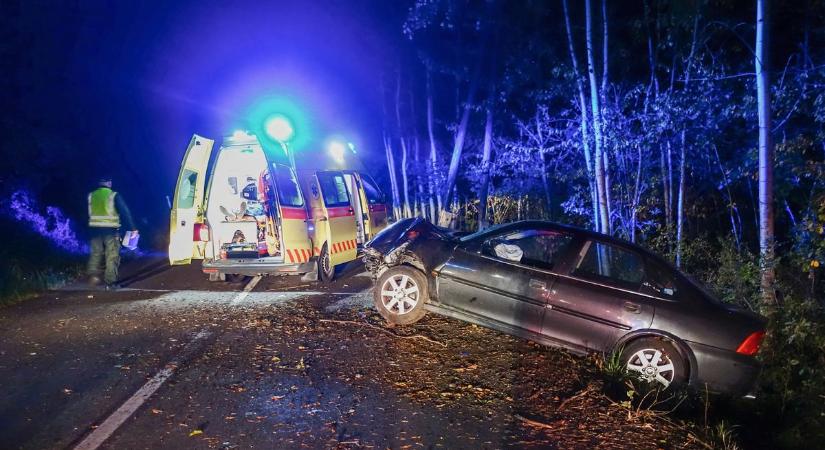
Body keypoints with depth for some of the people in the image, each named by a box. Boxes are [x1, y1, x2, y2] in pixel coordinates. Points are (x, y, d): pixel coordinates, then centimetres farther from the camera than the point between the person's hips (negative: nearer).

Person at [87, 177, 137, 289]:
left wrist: (87, 229, 19)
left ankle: (93, 274, -3)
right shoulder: (114, 195, -2)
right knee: (112, 256, 1)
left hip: (94, 229, 4)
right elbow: (125, 212, -6)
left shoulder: (91, 196, 9)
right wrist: (132, 228, -5)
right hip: (110, 229, -3)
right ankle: (110, 282, -1)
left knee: (95, 253, 15)